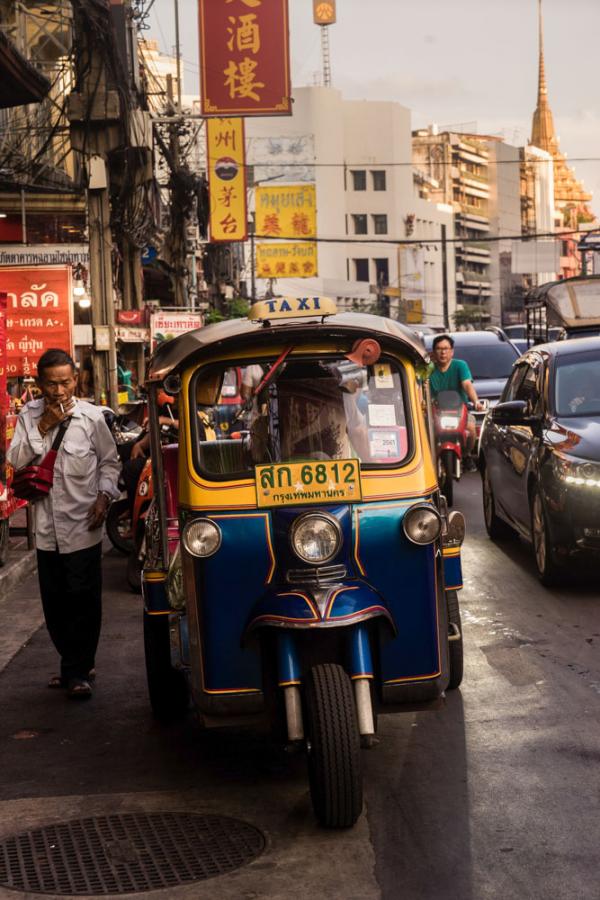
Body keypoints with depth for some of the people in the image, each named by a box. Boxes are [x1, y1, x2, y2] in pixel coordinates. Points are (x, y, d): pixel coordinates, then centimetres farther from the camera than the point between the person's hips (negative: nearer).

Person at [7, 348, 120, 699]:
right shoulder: (29, 416, 3)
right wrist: (44, 427, -13)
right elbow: (16, 460, -5)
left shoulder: (91, 416, -4)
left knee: (83, 601, -1)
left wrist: (104, 495, -9)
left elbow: (110, 461, 5)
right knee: (55, 603, 10)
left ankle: (77, 670, 10)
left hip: (82, 526, -3)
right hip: (47, 527, 3)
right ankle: (74, 665, 24)